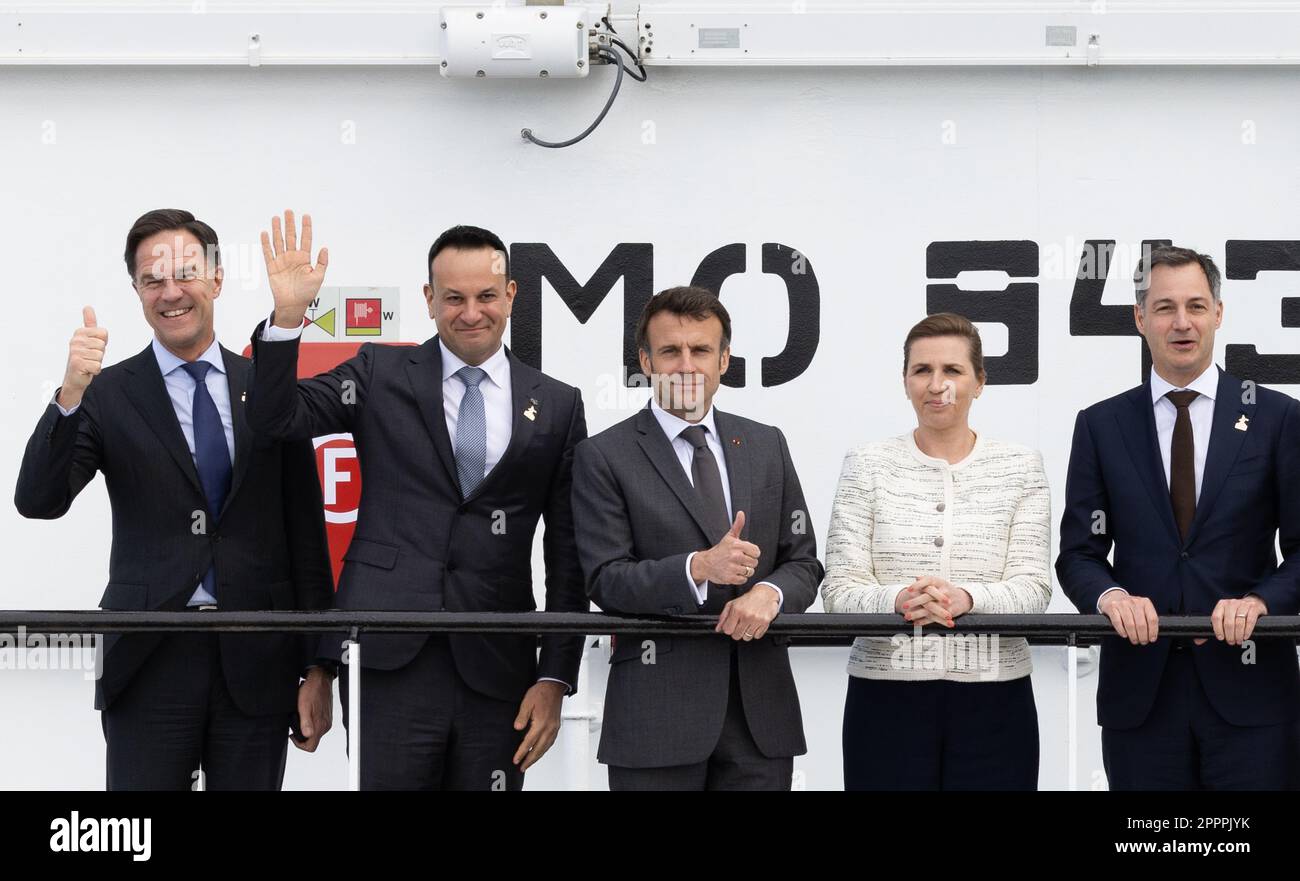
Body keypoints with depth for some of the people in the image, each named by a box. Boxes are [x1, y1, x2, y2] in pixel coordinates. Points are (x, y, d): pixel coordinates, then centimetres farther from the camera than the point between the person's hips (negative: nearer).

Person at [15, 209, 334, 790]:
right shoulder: (108, 394, 2)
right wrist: (71, 395, -26)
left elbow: (306, 532, 8)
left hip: (256, 662, 2)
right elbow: (39, 501, -10)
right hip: (149, 662, -1)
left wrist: (318, 667, 5)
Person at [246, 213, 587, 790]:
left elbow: (567, 557, 8)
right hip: (389, 657, -1)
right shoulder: (381, 374, 7)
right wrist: (287, 314, -19)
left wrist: (555, 678, 3)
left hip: (496, 669, 1)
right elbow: (277, 417, -4)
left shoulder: (557, 406, 8)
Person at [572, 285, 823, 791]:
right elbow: (605, 580, -8)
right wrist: (699, 568, -23)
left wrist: (769, 593, -11)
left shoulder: (766, 446, 12)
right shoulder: (604, 457, -1)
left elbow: (803, 562, 12)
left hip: (760, 710, 3)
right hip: (659, 712, -3)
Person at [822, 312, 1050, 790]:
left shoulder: (1020, 467, 5)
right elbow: (839, 587, -1)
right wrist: (898, 599, -22)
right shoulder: (867, 465, 4)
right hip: (886, 696, 0)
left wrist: (965, 597, -22)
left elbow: (1033, 586, -2)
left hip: (993, 697, 0)